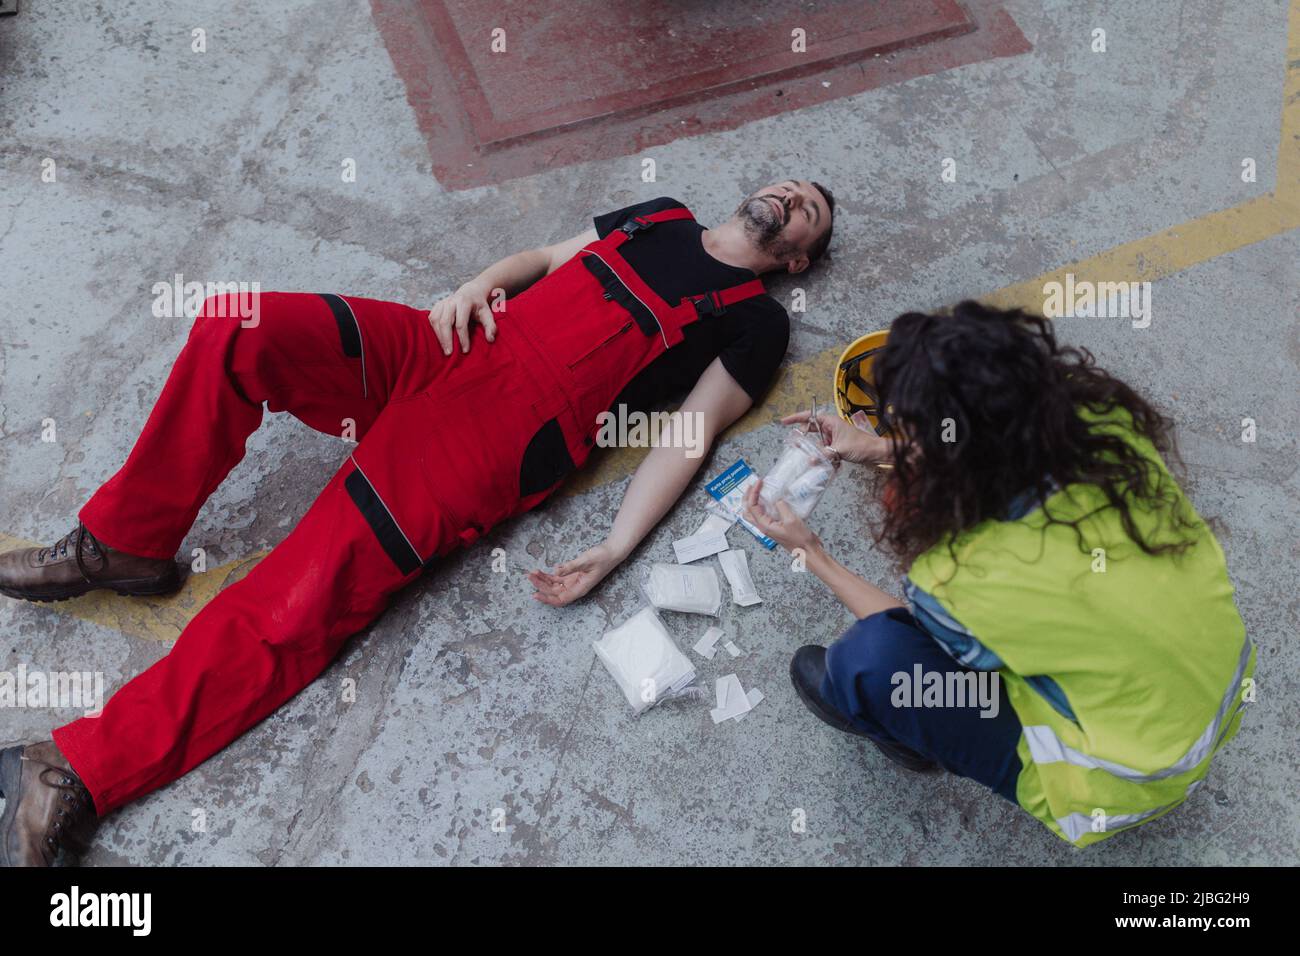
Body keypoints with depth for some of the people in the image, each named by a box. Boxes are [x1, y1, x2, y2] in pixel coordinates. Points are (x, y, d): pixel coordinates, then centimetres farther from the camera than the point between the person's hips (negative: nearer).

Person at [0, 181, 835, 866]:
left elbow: (691, 433, -1)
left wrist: (615, 548, -14)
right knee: (237, 328, -19)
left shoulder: (755, 321, 10)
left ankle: (78, 777, -11)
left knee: (294, 609, -20)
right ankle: (125, 545, -3)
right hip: (439, 353, 6)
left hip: (501, 441, -5)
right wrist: (477, 283, 4)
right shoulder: (662, 217, 26)